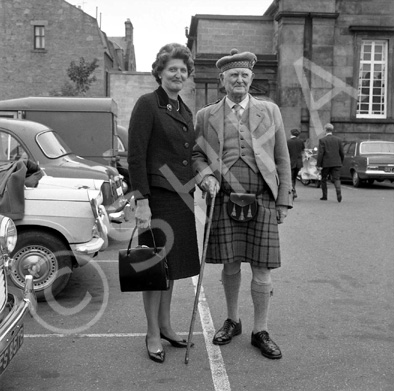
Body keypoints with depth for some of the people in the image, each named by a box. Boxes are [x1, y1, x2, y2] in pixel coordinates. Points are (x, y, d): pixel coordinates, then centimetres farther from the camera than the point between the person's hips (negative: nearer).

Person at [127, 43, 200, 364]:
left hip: (181, 197, 7)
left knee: (172, 264, 15)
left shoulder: (186, 111, 14)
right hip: (157, 196, -7)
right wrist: (141, 201, -18)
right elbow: (136, 155, -14)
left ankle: (165, 325, 31)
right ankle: (153, 335, 18)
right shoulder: (147, 104, -8)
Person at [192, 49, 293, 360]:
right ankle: (232, 321, 31)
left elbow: (282, 159, 8)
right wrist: (206, 176, -12)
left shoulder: (270, 111, 8)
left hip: (262, 202, 0)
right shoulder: (206, 116, 8)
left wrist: (284, 201, 3)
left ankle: (261, 331, 19)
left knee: (261, 269, 3)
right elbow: (197, 154, 10)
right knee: (230, 266, 10)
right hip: (224, 202, 0)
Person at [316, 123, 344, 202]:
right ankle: (339, 193, -24)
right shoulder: (338, 140, 6)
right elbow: (342, 153, 8)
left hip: (326, 163, -2)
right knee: (336, 179, -1)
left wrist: (319, 165, -9)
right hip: (336, 163, 2)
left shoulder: (322, 140, -6)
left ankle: (324, 196, 19)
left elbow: (320, 153, -11)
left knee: (323, 180, 14)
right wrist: (341, 162, 22)